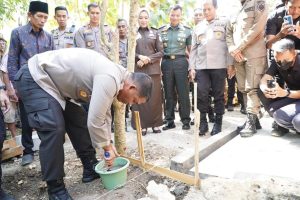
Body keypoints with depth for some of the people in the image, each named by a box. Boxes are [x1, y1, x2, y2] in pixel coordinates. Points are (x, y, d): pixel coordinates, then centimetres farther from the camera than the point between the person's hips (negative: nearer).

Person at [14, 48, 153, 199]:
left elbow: (103, 113, 12)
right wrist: (107, 147, -12)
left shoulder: (113, 77, 2)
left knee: (80, 123, 8)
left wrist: (109, 143, 13)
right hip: (35, 78, -9)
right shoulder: (109, 79, -30)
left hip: (54, 82, 10)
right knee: (54, 129, -19)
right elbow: (95, 121, -29)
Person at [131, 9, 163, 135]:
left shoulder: (154, 33, 11)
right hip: (138, 70, 0)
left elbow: (160, 52, 6)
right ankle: (142, 125, 5)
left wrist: (148, 59, -9)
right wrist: (139, 57, -13)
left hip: (153, 69, 1)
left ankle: (156, 124, 10)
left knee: (155, 97, 0)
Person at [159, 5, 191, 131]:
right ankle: (170, 121, 14)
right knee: (168, 93, 5)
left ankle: (186, 120, 10)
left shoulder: (186, 31, 7)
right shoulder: (162, 30, 9)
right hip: (166, 62, 2)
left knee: (183, 92, 0)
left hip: (181, 62, -1)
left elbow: (190, 50, 10)